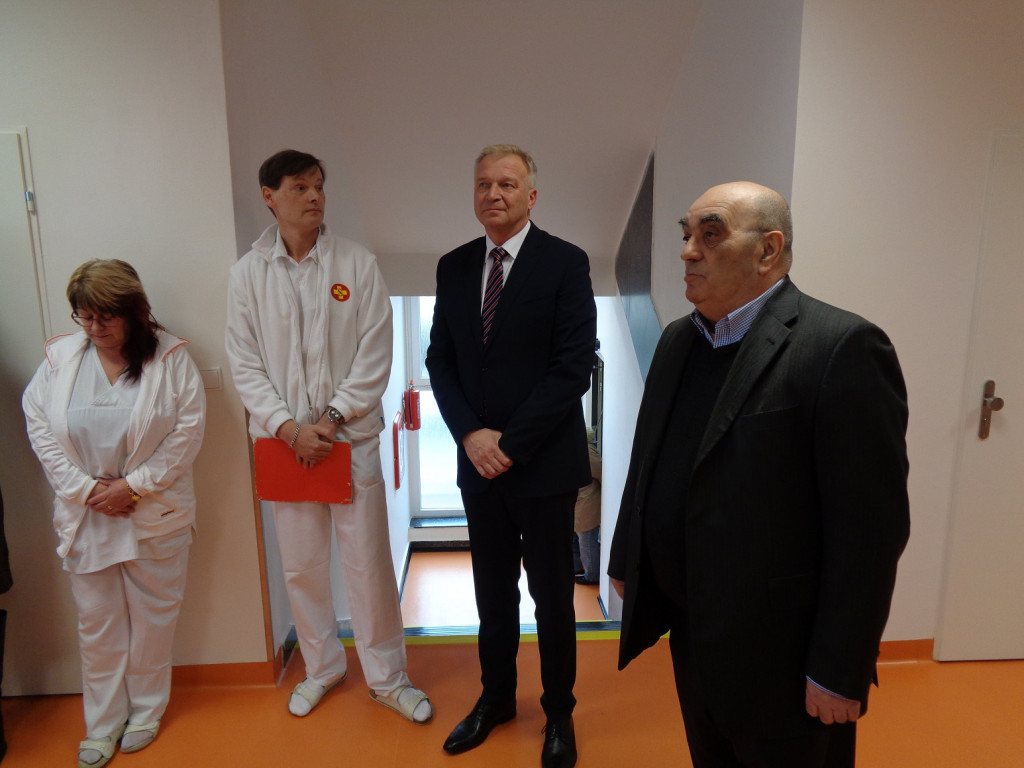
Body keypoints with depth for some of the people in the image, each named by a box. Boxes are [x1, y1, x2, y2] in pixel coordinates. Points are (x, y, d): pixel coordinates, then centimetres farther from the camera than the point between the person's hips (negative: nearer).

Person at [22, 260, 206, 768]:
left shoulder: (170, 357, -9)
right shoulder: (59, 357, 0)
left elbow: (188, 429, -11)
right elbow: (39, 427, 0)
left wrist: (133, 486, -14)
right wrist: (84, 488, -9)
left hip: (154, 516, -2)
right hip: (84, 515, 2)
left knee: (152, 616, 12)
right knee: (96, 621, 13)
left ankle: (146, 710, 33)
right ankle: (104, 721, 31)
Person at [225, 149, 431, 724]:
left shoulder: (358, 263, -2)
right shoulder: (249, 273, 3)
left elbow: (375, 356, -5)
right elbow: (246, 363, 2)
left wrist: (331, 419, -10)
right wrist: (289, 427, -9)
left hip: (351, 436, -2)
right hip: (285, 440, 2)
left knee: (369, 563, 3)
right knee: (301, 565, 13)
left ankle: (387, 677, 23)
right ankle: (323, 666, 35)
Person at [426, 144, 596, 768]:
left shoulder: (566, 263, -8)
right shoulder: (454, 267, 7)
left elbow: (574, 367, -14)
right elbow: (440, 360, 7)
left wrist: (510, 443, -15)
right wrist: (470, 434, -8)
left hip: (544, 463, -4)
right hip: (478, 460, 4)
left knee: (552, 596, 11)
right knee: (493, 590, 18)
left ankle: (559, 712, 32)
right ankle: (497, 697, 39)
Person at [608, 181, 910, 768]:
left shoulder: (843, 347, -19)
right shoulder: (679, 340, 5)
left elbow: (871, 527, -20)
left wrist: (839, 672, -17)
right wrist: (626, 561, 14)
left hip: (779, 654, -6)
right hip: (691, 631, 7)